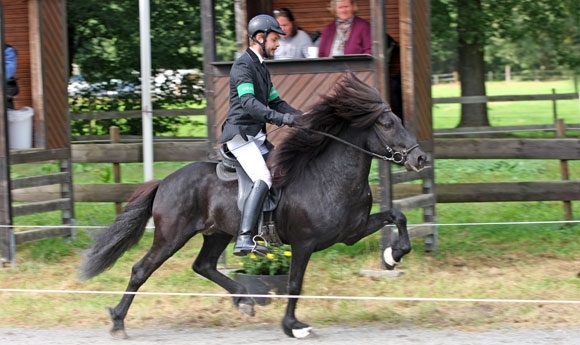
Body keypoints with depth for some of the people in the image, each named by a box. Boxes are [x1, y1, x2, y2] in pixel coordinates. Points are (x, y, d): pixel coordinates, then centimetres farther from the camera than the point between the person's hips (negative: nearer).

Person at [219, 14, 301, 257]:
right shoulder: (243, 66, -12)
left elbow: (275, 102, 22)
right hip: (240, 135, -11)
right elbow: (248, 103, -26)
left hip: (256, 135, 11)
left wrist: (301, 116, 6)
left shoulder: (261, 68, 19)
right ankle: (244, 240, -36)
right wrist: (281, 118, -35)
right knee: (263, 179, -26)